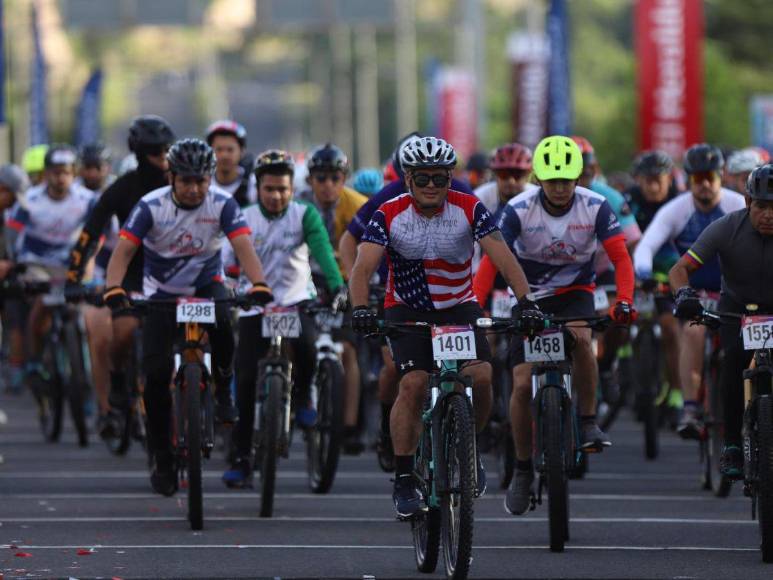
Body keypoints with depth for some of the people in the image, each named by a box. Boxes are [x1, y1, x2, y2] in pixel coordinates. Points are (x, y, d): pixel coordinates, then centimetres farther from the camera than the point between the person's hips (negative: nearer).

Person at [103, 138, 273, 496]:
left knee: (222, 323, -35)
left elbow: (243, 247, -27)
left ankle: (223, 389, -6)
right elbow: (123, 251, -23)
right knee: (156, 373, -9)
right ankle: (162, 460, 5)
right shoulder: (151, 206, -18)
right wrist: (113, 290, -41)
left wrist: (258, 285, -44)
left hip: (207, 285, 0)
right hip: (162, 292, 0)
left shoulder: (222, 204, -16)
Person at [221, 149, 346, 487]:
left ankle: (302, 394, 2)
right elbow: (227, 262, -10)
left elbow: (322, 250, -22)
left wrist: (337, 285, -39)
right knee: (246, 380, -4)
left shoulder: (305, 215, -7)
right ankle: (241, 457, 7)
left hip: (297, 300, -1)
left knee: (306, 346, -32)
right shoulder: (244, 219, -5)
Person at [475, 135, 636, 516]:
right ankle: (523, 469, 9)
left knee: (581, 338, -34)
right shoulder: (519, 210, -19)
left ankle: (588, 422, -17)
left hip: (575, 292, 0)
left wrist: (624, 301, -39)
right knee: (522, 385, -9)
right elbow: (491, 261, -26)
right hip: (530, 298, 0)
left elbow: (620, 257, -21)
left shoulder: (595, 207, -16)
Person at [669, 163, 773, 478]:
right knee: (734, 357, -26)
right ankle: (732, 445, -18)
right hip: (736, 305, 0)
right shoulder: (727, 228, -23)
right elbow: (680, 269, -22)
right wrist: (684, 294, -44)